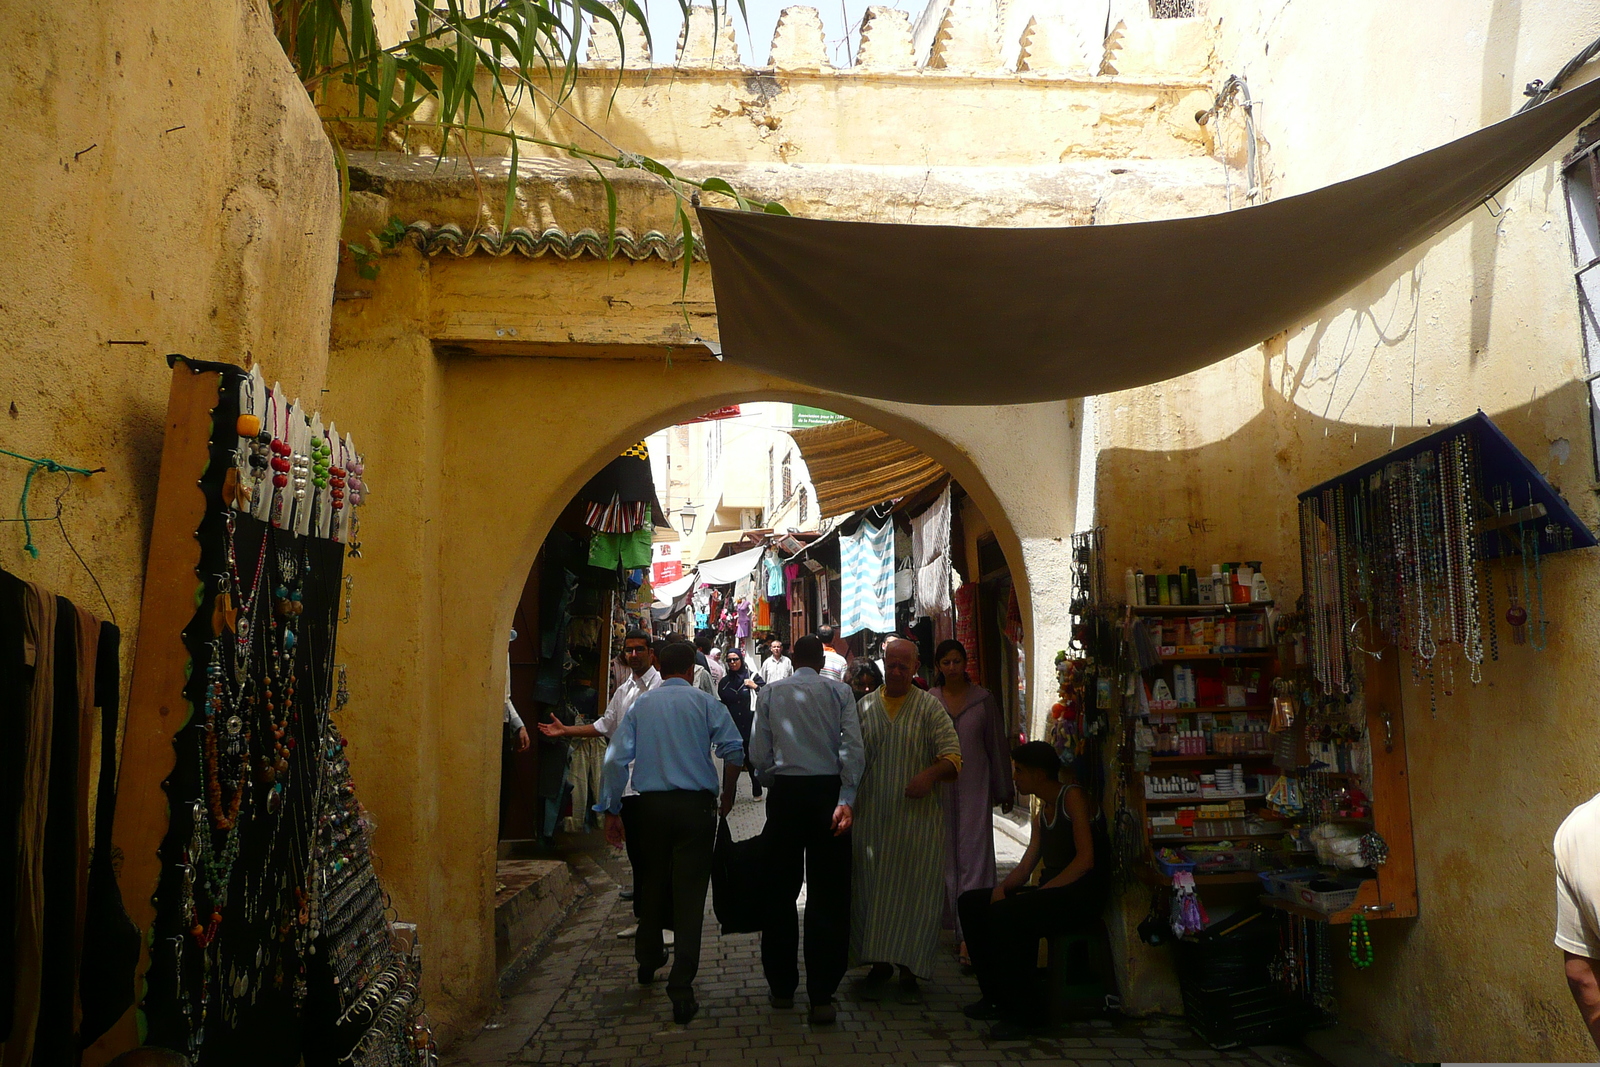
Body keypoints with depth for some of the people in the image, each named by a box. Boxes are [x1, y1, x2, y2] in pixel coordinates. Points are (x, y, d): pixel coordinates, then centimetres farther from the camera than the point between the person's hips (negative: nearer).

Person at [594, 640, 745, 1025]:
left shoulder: (640, 705, 7)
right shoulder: (704, 703, -1)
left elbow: (616, 759, 1)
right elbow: (734, 749, -11)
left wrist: (611, 811, 5)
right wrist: (727, 795, 3)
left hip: (650, 805, 3)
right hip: (695, 805, -3)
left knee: (652, 883, 21)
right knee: (689, 892, -2)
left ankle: (648, 961, 40)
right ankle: (681, 989, -6)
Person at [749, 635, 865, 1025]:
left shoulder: (770, 693, 6)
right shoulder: (839, 691, 2)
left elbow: (759, 755, 3)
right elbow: (853, 747, -9)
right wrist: (846, 799, -12)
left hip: (785, 793, 1)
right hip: (829, 791, -1)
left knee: (781, 892, 13)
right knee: (827, 897, 3)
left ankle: (782, 987, 21)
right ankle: (821, 997, 1)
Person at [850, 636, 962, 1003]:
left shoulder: (929, 707, 1)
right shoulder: (864, 706, 9)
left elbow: (953, 756, -4)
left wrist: (931, 774, -24)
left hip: (918, 817, -2)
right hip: (871, 817, 2)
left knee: (914, 891, 0)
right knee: (870, 890, 5)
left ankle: (909, 972, 10)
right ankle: (879, 963, 20)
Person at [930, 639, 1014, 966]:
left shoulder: (983, 698, 3)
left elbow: (997, 745, 7)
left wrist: (1004, 791, 9)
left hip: (975, 786, -2)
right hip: (941, 787, 2)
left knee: (974, 853, -9)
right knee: (947, 854, 7)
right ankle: (964, 927, 21)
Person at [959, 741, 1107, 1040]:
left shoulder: (1072, 797, -8)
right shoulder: (1043, 811, 20)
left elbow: (1086, 859, -18)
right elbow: (1028, 862, 13)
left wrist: (1039, 893, -23)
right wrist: (1003, 887, -8)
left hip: (1082, 895, -9)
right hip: (1050, 893, 9)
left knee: (1004, 914, -30)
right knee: (971, 903, 0)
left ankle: (1025, 1013, -17)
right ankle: (997, 997, 6)